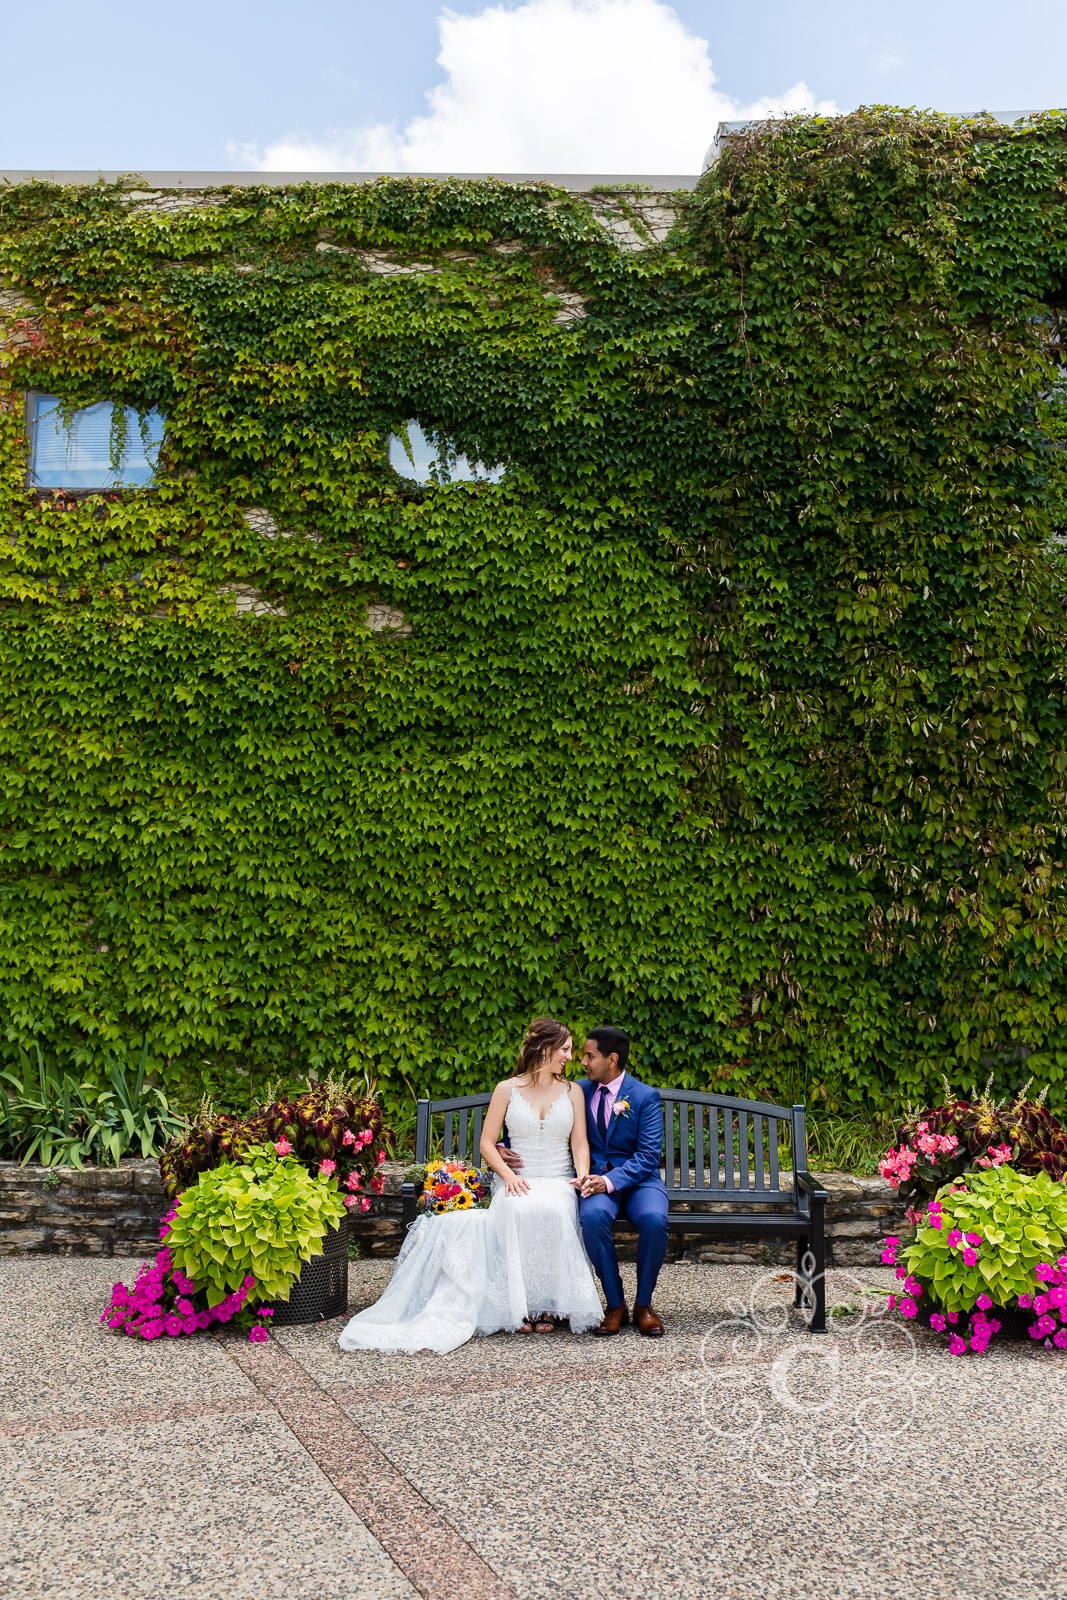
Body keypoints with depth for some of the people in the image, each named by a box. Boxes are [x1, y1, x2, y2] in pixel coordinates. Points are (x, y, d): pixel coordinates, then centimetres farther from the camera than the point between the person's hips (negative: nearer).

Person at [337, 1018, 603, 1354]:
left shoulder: (572, 1092, 12)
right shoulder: (507, 1090, 8)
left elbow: (580, 1143, 6)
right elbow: (487, 1143, 5)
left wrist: (583, 1174, -15)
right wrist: (508, 1175, -13)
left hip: (559, 1182, 1)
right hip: (517, 1182, -1)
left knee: (551, 1212, -36)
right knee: (518, 1211, -37)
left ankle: (548, 1303, -25)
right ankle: (521, 1304, -30)